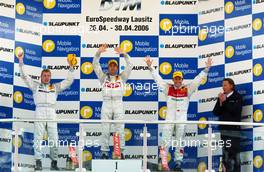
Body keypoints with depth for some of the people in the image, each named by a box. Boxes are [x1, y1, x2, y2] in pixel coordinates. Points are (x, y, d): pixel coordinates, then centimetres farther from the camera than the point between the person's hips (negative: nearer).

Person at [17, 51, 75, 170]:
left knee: (54, 139, -3)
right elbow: (24, 76, 12)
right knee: (38, 138, -6)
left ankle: (54, 163, 2)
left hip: (51, 112, 1)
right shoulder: (35, 85, 17)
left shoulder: (55, 87, 20)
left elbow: (69, 81, 18)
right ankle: (38, 162, -6)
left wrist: (71, 67, 10)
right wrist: (21, 62, 5)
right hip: (39, 112, -1)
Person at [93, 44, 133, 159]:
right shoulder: (103, 77, 16)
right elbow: (95, 65, 8)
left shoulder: (122, 77, 15)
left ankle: (120, 152, -2)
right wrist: (98, 53, -6)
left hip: (118, 104, 0)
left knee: (120, 130, -4)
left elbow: (130, 66, 5)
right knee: (105, 131, -2)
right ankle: (104, 152, 1)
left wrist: (124, 54, -8)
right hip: (106, 104, 0)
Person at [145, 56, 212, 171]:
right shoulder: (168, 88, 7)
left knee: (180, 139, 2)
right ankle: (163, 160, -16)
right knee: (166, 138, -13)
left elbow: (198, 79, 2)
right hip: (170, 115, -1)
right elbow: (157, 78, 5)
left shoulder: (187, 89, 6)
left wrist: (206, 69, -7)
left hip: (182, 116, 1)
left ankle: (178, 162, 6)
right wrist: (150, 67, -2)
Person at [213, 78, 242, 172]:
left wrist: (225, 102, -11)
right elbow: (216, 112, 7)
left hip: (234, 128, -6)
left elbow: (235, 110, -15)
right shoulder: (221, 97, 12)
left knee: (234, 153, -11)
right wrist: (220, 102, -8)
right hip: (224, 129, 6)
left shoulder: (237, 97, -1)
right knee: (225, 153, 9)